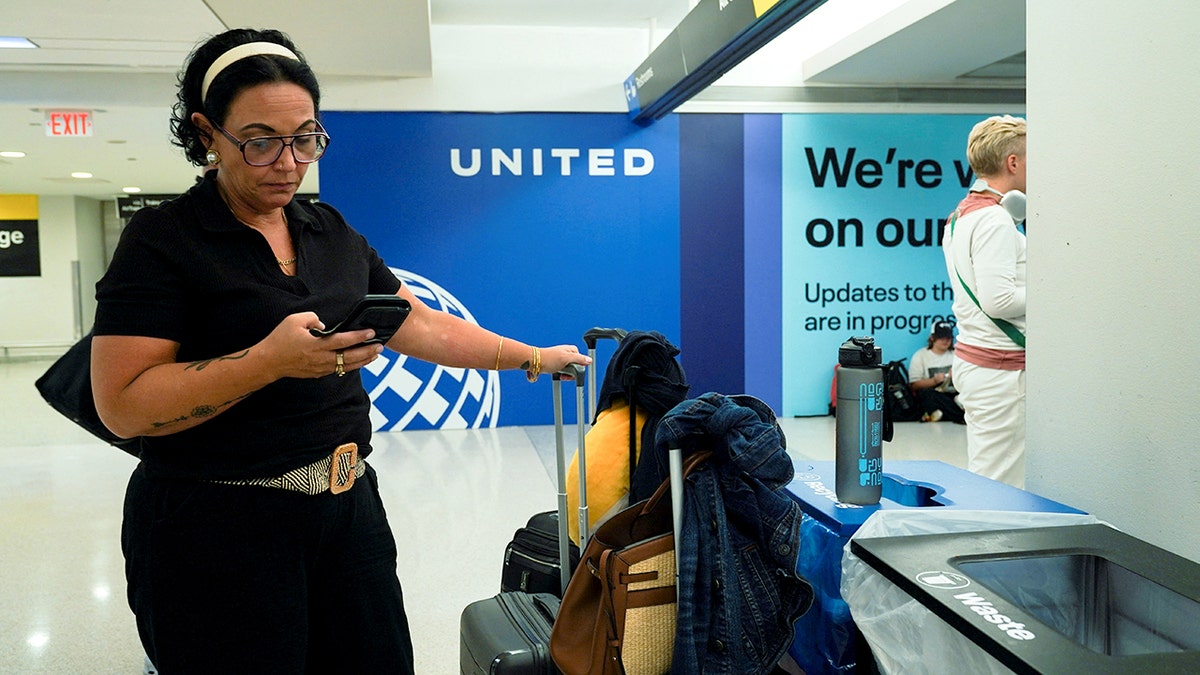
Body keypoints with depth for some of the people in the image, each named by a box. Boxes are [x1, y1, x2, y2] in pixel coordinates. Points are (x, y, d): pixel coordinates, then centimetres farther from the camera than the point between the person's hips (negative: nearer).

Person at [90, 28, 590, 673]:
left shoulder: (332, 232, 10)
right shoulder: (162, 239, -9)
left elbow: (422, 326, 14)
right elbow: (123, 404, -15)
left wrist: (533, 357, 13)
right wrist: (272, 360, -25)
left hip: (348, 505, 6)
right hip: (216, 526, -5)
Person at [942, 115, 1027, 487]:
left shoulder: (960, 216, 16)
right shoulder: (995, 219, -15)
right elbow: (998, 299, -22)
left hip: (972, 359, 10)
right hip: (1000, 367, -10)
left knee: (980, 479, 14)